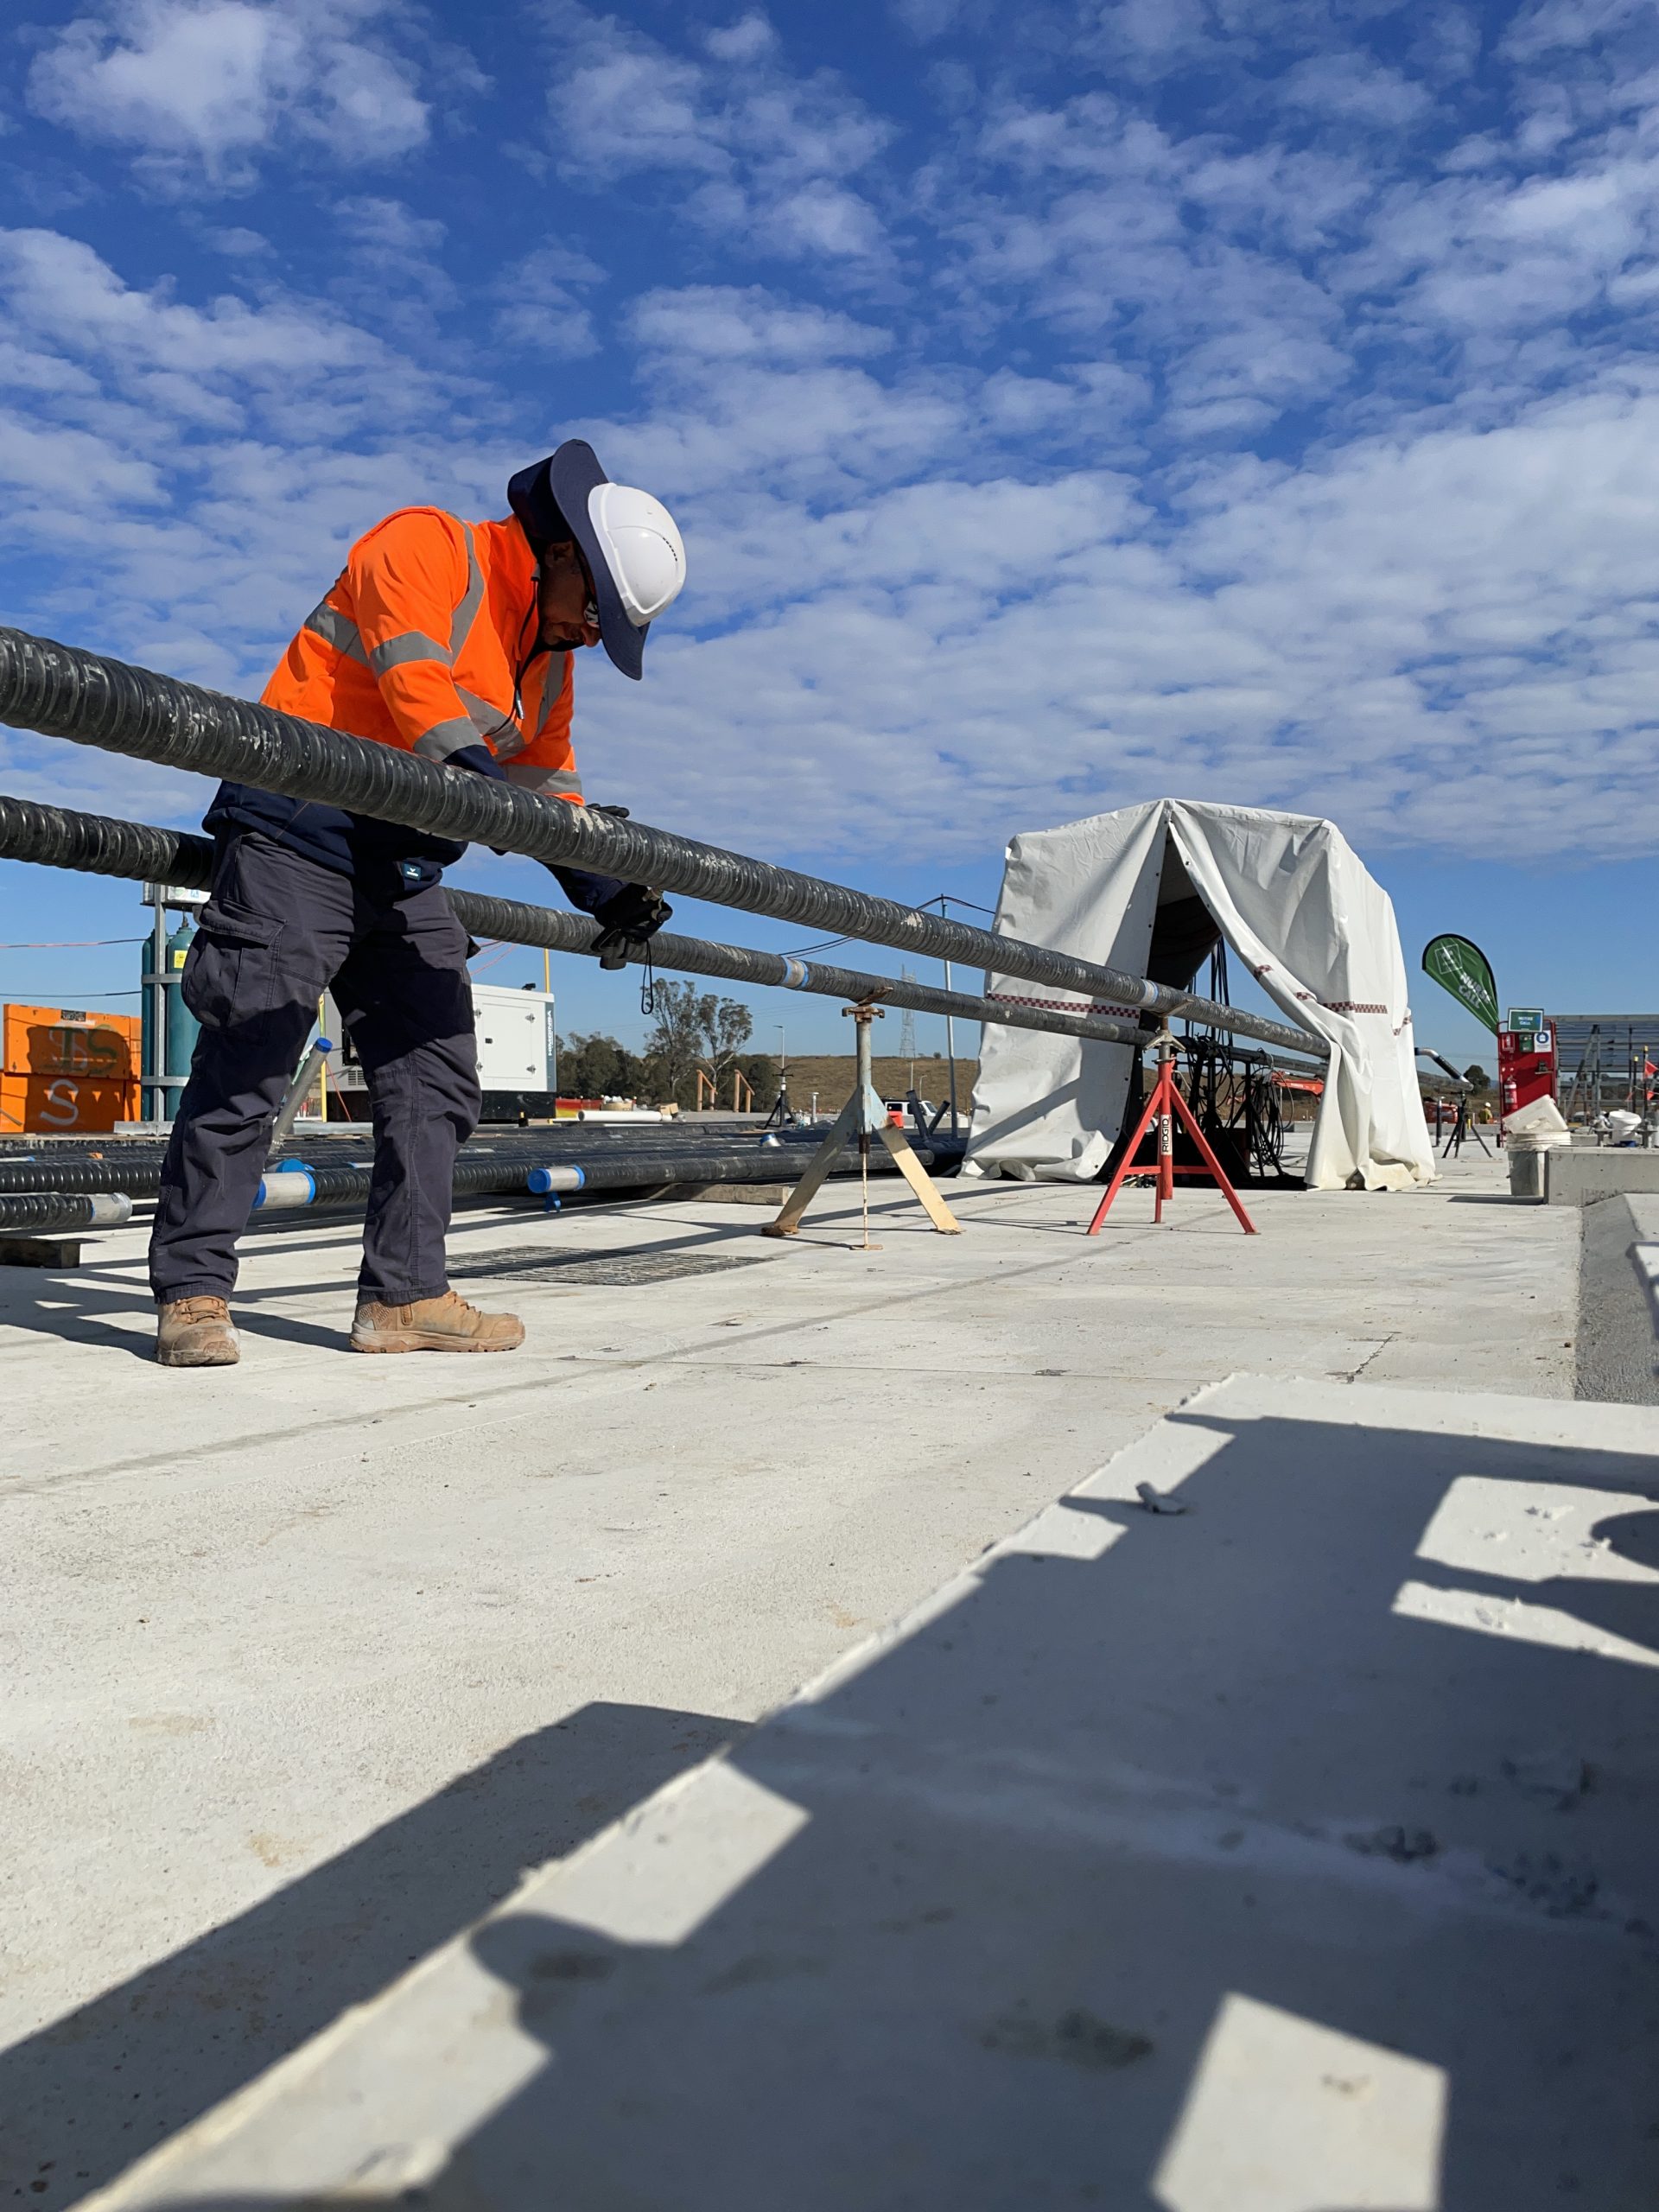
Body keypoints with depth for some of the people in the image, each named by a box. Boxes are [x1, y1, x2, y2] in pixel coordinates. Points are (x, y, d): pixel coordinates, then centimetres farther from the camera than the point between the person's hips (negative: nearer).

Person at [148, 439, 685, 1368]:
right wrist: (481, 776, -34)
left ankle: (406, 1293, 8)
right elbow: (415, 678, -22)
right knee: (245, 1070, -9)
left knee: (436, 1078, 3)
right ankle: (193, 1293, -1)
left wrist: (601, 889, 7)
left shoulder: (551, 660, 18)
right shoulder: (422, 546, -6)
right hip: (297, 844, -8)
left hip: (404, 876, 9)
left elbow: (548, 777, 20)